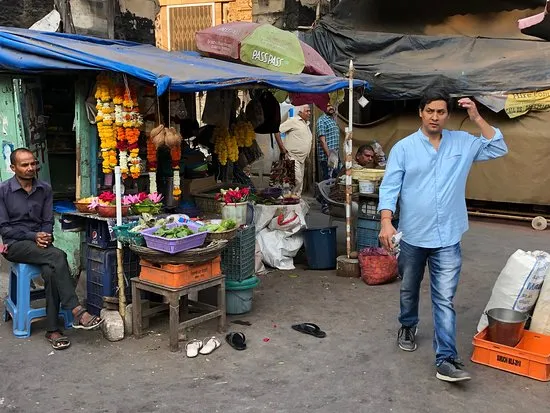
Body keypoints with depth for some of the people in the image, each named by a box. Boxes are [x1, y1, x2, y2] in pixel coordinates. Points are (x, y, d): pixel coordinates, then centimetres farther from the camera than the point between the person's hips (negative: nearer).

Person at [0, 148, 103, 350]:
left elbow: (48, 222, 8)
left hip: (40, 243, 3)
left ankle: (52, 330, -25)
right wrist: (33, 236, -17)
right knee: (58, 257, -32)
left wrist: (45, 237, -14)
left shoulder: (45, 189, 7)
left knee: (51, 270, -31)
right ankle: (77, 312, -33)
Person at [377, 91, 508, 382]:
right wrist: (386, 222, -24)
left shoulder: (462, 143, 3)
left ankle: (446, 359, -2)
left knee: (444, 299, -3)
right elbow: (389, 187, -10)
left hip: (447, 238, 0)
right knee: (409, 290, 19)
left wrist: (477, 119, -5)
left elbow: (499, 150, 5)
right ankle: (408, 326, 46)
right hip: (412, 235, 0)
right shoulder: (403, 148, -5)